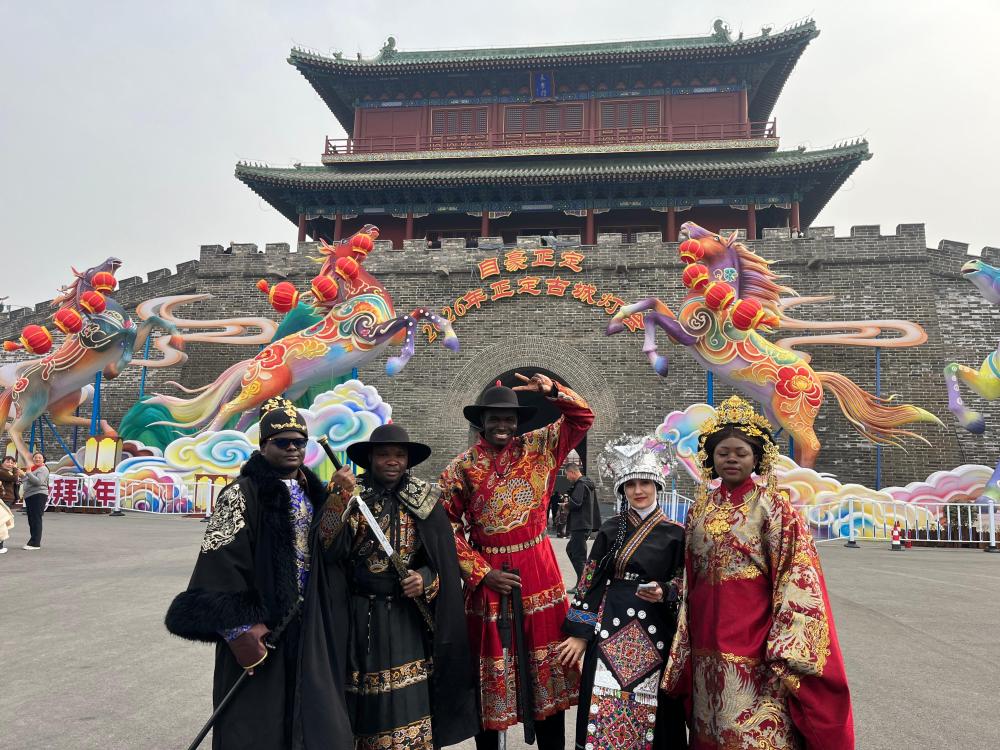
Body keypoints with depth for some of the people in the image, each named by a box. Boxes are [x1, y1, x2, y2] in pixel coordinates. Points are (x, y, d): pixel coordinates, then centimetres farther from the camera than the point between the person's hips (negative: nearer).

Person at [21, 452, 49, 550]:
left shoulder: (43, 469, -6)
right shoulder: (31, 468, 20)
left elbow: (38, 481, -20)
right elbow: (26, 481, 27)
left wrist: (28, 473, -16)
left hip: (38, 495, -9)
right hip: (29, 496, 9)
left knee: (36, 519, -9)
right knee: (31, 520, 12)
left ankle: (35, 543, -9)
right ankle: (33, 542, 18)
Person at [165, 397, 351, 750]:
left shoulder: (314, 495, 10)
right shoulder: (243, 494, -11)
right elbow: (219, 566, -17)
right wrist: (238, 629, -19)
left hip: (310, 626, 6)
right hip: (261, 626, -6)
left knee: (312, 720, 13)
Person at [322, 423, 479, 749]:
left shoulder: (423, 502, 2)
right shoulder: (353, 495, -2)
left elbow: (442, 562, 6)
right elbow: (332, 548, -16)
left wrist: (425, 579, -13)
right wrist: (341, 498, -26)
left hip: (406, 618, 1)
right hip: (359, 615, -1)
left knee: (406, 703, 3)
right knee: (364, 701, 7)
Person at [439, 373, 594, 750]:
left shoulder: (538, 447, 3)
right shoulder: (462, 466, -3)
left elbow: (582, 418, 5)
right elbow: (446, 526, -3)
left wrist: (553, 390, -13)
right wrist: (481, 572, -9)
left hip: (538, 569, 2)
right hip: (489, 574, -1)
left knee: (547, 655, 9)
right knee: (490, 663, 8)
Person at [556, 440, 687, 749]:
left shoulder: (674, 533, -1)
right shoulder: (610, 529, 3)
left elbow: (683, 583, 5)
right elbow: (589, 580, 4)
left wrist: (664, 594, -17)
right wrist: (579, 633, 0)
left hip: (653, 630, -1)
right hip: (609, 626, 1)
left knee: (648, 707, 4)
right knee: (604, 707, 2)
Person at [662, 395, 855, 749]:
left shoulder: (773, 505, -5)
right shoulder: (700, 509, 9)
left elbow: (796, 574, -11)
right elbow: (690, 579, 11)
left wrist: (784, 648, -17)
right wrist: (684, 642, 8)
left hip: (754, 642, -5)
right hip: (708, 645, 5)